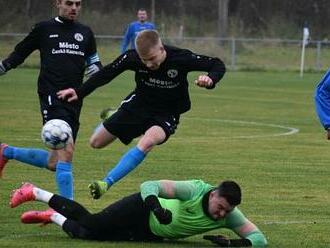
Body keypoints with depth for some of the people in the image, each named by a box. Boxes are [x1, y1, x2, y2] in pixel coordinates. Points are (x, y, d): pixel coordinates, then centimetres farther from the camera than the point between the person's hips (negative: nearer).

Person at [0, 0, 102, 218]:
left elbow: (94, 65, 20)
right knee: (66, 151, -22)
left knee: (54, 163, 8)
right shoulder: (44, 29, 6)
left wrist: (96, 69, -2)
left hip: (74, 101, 5)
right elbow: (19, 55, 16)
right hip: (52, 96, -5)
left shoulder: (85, 33, 16)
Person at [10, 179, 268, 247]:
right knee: (90, 223, -7)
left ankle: (53, 217, 30)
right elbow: (149, 186, -31)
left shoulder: (230, 216, -20)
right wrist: (157, 207, -50)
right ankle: (35, 193, 15)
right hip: (142, 210, -4)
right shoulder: (195, 190, -32)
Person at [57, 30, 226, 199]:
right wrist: (79, 93, -11)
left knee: (147, 142, -36)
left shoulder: (181, 58, -26)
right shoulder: (132, 58, -21)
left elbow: (218, 65, -17)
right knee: (96, 142, 9)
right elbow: (106, 73, -7)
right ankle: (112, 117, 45)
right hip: (137, 107, 3)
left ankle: (107, 182, -33)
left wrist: (210, 79, -40)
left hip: (166, 115, -3)